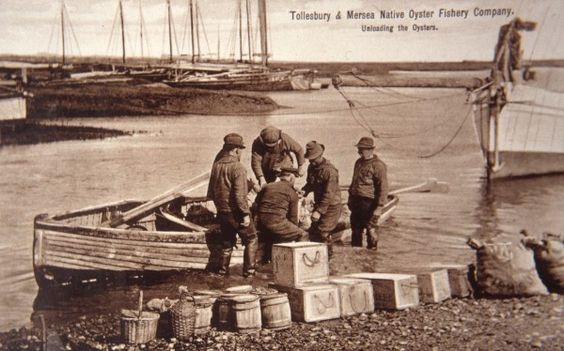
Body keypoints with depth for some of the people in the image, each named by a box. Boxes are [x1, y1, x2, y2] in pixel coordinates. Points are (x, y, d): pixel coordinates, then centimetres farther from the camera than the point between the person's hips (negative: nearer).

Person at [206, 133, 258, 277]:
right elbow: (240, 194, -23)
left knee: (226, 242, 21)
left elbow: (211, 192, 12)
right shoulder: (237, 167, -17)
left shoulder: (216, 165, 4)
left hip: (222, 212, 7)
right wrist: (246, 214, -18)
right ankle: (249, 270, 6)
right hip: (236, 212, -7)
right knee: (251, 239, 9)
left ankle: (222, 269, 25)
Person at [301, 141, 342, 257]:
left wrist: (319, 211, -27)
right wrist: (304, 191, -5)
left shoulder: (330, 171, -23)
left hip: (331, 206, -8)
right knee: (313, 232, 10)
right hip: (319, 204, 8)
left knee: (322, 233, -11)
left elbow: (329, 194, -25)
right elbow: (310, 183, 18)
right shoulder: (312, 167, 3)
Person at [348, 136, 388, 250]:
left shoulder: (378, 165, -11)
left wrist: (378, 206, -16)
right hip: (356, 201, 8)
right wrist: (350, 199, 21)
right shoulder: (359, 162, 14)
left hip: (369, 203, -8)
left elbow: (383, 188, -13)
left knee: (370, 230, -1)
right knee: (356, 229, 14)